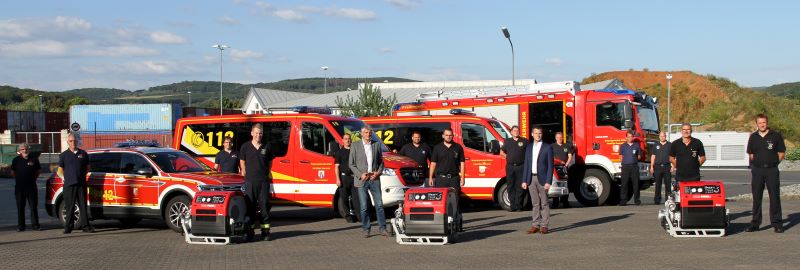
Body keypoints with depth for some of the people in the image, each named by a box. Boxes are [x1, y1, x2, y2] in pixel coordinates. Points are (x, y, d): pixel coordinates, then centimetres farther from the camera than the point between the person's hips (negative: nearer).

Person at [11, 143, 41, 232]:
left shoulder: (34, 159, 3)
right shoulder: (16, 160, 3)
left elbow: (39, 170, 16)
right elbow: (12, 172, 13)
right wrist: (18, 179, 10)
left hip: (31, 186, 0)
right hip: (19, 187, 0)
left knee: (34, 206, 1)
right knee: (20, 207, 4)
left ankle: (35, 224, 5)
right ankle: (21, 225, 9)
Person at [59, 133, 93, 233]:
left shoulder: (83, 153, 10)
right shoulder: (64, 155, 6)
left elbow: (87, 168, 17)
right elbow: (60, 169, 9)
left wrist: (82, 176, 7)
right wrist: (69, 177, 6)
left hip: (81, 184, 2)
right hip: (69, 184, -1)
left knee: (83, 205, 1)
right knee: (70, 206, 0)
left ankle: (85, 226, 2)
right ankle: (68, 227, 6)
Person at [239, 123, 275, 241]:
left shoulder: (266, 147, 7)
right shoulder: (245, 147, 3)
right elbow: (242, 162, 14)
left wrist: (267, 173, 11)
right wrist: (245, 173, 10)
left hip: (264, 181, 1)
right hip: (250, 181, -1)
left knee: (264, 205, 2)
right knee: (250, 206, 2)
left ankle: (265, 231, 5)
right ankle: (250, 231, 7)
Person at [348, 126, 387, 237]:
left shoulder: (377, 145, 9)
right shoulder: (355, 146, 2)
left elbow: (381, 161, 13)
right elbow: (351, 164, 2)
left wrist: (378, 172, -5)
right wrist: (360, 174, -11)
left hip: (374, 179, 2)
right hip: (361, 181, -2)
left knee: (379, 204, 0)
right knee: (364, 207, 1)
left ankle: (382, 228, 7)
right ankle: (366, 229, 9)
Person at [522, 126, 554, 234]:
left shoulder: (547, 147, -2)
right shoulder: (529, 147, 12)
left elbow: (550, 166, -5)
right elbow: (526, 164, 12)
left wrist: (548, 182, -12)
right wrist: (524, 180, 5)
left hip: (542, 178, -4)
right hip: (531, 178, 4)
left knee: (544, 203, 0)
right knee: (535, 204, 7)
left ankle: (544, 226, 3)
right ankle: (536, 225, 10)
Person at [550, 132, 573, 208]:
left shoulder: (567, 146, 14)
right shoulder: (552, 146, 8)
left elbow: (570, 157, 9)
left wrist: (566, 164, -6)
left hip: (564, 168, 2)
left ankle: (565, 202, 1)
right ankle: (555, 203, -2)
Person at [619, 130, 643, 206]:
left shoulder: (637, 145, 9)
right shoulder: (623, 146, 8)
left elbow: (639, 156, 15)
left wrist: (634, 160, 4)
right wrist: (625, 161, 5)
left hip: (634, 166, 1)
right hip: (625, 166, -1)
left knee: (636, 183, 1)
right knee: (624, 184, -3)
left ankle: (637, 200, 7)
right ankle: (623, 200, -1)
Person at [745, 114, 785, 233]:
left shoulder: (776, 136, 1)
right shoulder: (753, 137, 9)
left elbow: (782, 154, 3)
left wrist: (773, 163, -4)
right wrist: (756, 163, 4)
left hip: (772, 170, -3)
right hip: (757, 170, 3)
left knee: (774, 197, -1)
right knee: (756, 197, 5)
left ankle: (777, 223, 4)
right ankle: (755, 223, 11)